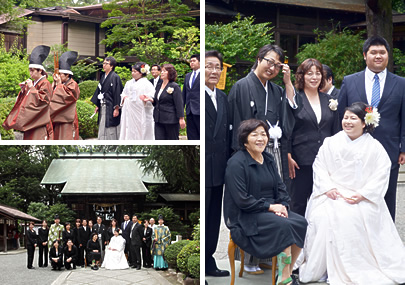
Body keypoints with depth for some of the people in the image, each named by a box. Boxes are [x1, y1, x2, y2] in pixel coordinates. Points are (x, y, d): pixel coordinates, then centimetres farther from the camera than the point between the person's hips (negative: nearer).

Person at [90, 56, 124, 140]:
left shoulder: (115, 77, -10)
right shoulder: (103, 77, 13)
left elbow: (118, 92, -14)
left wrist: (116, 108, -18)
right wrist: (97, 105, 15)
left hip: (111, 108, -8)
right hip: (103, 107, 8)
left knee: (111, 130, -3)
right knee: (102, 129, 9)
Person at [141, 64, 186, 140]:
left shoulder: (174, 87, -9)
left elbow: (179, 104, -13)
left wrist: (181, 119, -17)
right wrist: (151, 99, 2)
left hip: (171, 120, -7)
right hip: (159, 119, 7)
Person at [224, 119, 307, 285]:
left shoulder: (268, 159, 13)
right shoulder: (236, 163, -11)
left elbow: (281, 188, 13)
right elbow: (241, 200, -17)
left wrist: (282, 206, -8)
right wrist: (270, 206, -16)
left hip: (271, 209, 7)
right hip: (245, 218, -7)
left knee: (301, 223, -17)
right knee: (284, 226, -29)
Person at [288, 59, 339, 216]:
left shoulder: (329, 101, 13)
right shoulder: (294, 99, 0)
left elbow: (335, 131, 16)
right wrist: (288, 157, -10)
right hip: (301, 161, -4)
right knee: (298, 205, 1)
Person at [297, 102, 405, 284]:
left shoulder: (374, 148, 4)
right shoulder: (331, 142, 11)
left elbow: (381, 175, -3)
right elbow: (319, 166, 7)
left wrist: (362, 194, -14)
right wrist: (327, 188, -9)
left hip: (362, 199, -2)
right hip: (332, 195, 2)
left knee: (354, 218, -33)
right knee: (322, 217, -27)